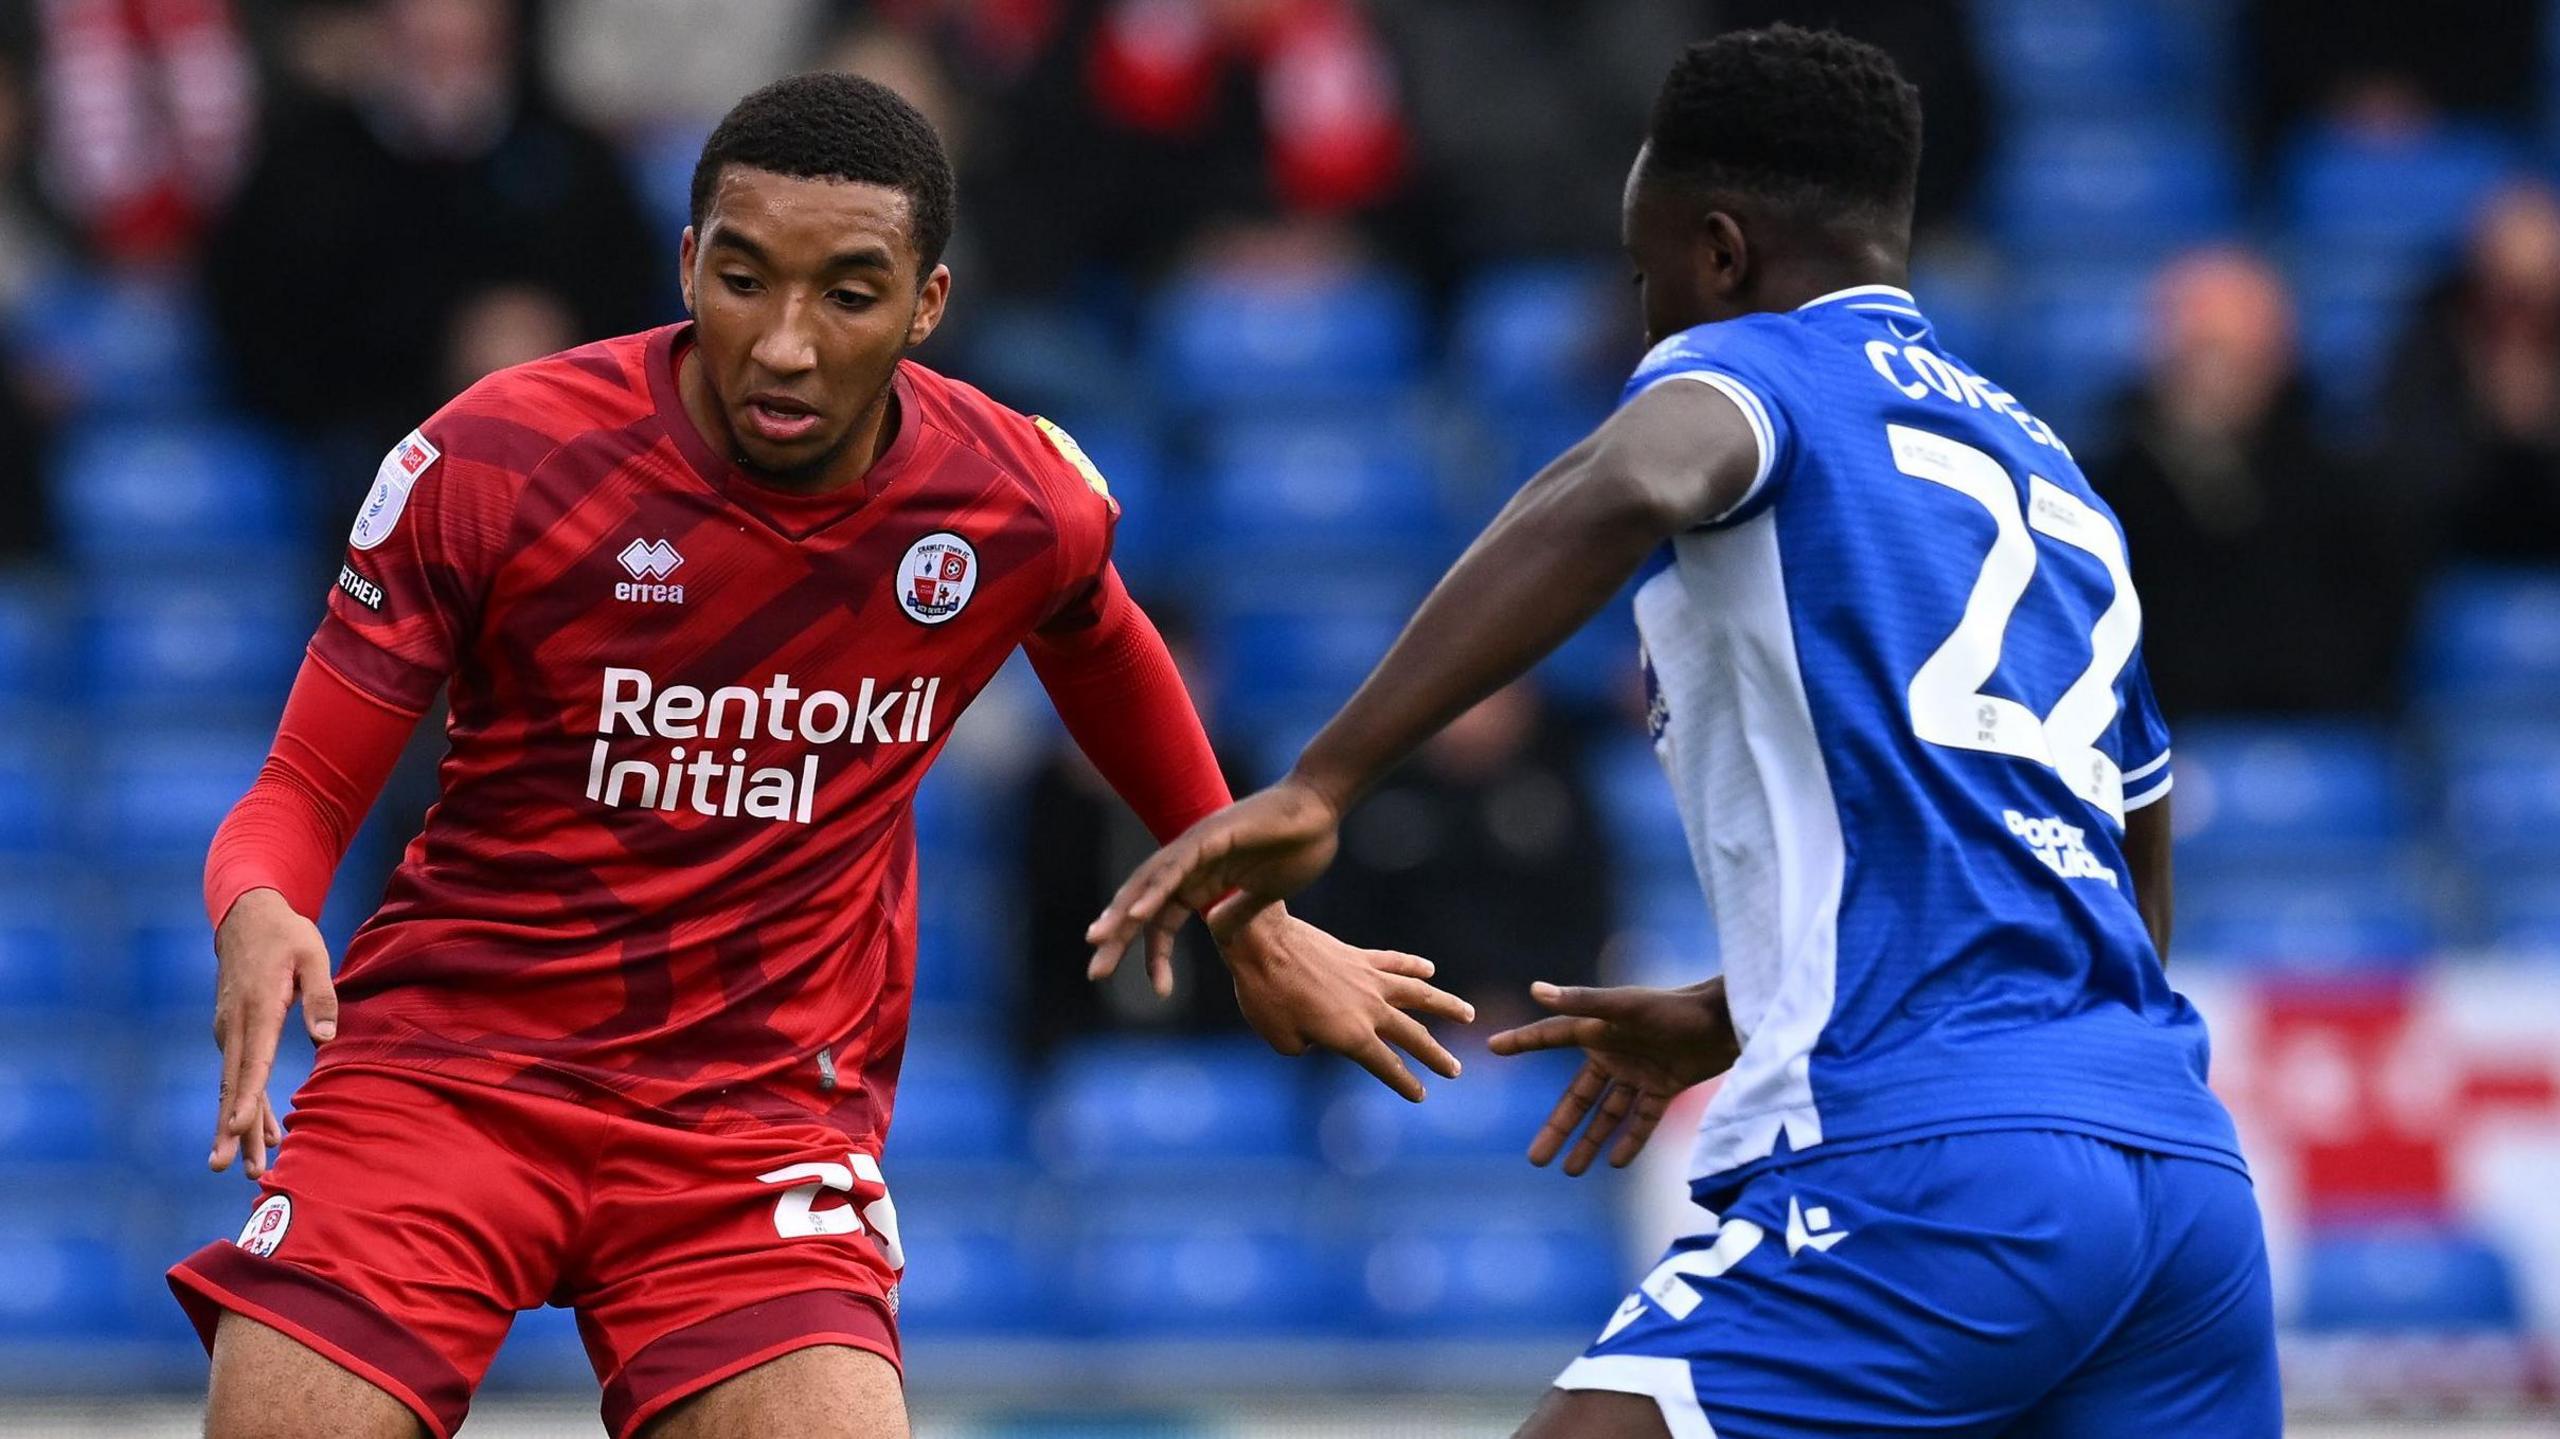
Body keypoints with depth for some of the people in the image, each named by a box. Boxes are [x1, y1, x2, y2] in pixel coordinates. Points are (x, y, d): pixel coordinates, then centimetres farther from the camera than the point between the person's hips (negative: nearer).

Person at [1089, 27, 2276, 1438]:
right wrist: (1727, 1021, 45)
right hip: (2186, 1157, 8)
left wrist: (1318, 783, -24)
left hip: (1931, 1165, -8)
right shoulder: (2048, 469, 28)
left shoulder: (1747, 365, 6)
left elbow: (1625, 490, -20)